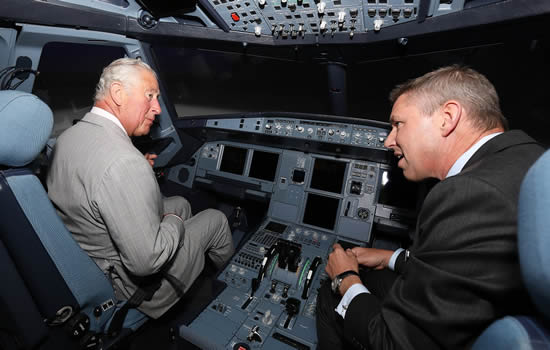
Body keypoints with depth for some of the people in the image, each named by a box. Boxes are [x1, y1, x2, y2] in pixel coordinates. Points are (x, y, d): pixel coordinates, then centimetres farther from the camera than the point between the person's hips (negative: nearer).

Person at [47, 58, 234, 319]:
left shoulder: (67, 137, -5)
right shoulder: (124, 163, -36)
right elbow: (146, 261, -33)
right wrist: (174, 223, -15)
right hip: (131, 281, -8)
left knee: (181, 203, 21)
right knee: (216, 219, 5)